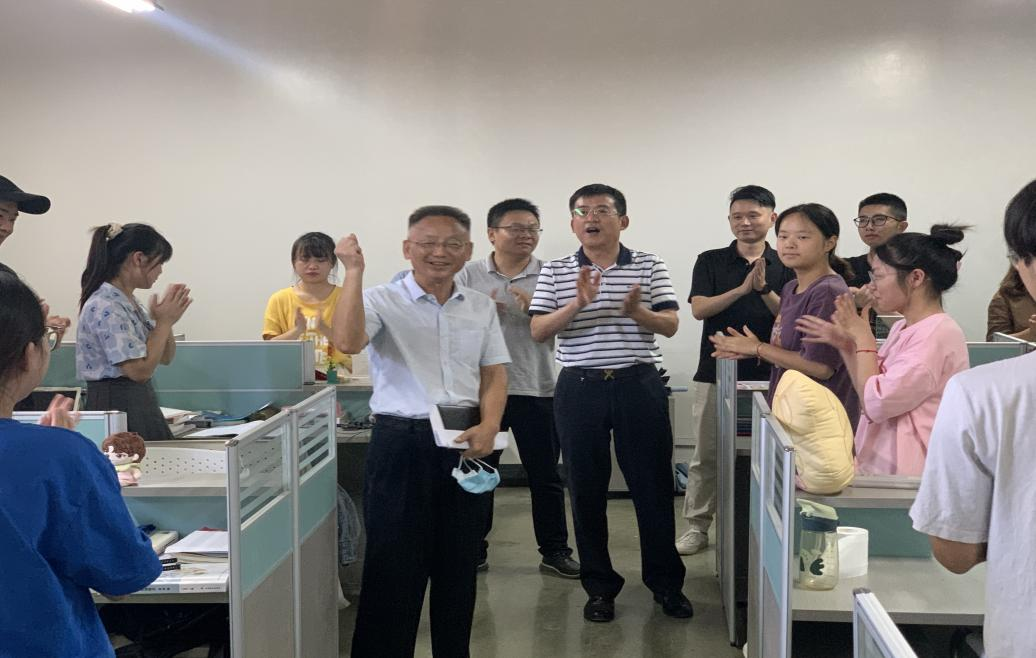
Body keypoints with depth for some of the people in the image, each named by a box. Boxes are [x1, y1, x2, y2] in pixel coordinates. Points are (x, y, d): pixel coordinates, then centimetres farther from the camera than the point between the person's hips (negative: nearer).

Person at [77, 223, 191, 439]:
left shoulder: (129, 302, 11)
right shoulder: (105, 307, -17)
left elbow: (165, 358, 16)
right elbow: (140, 370, -21)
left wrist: (166, 320, -1)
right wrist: (164, 322, -13)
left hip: (139, 408, 9)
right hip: (115, 406, -9)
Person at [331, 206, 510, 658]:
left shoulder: (481, 307, 10)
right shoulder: (382, 302, -4)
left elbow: (494, 374, 9)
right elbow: (346, 341, -22)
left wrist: (489, 426, -8)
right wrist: (354, 271, -24)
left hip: (466, 443, 4)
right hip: (402, 441, -4)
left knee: (459, 565, 13)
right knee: (394, 565, 1)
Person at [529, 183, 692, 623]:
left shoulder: (650, 266, 4)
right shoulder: (555, 272, 5)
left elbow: (670, 325, -2)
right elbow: (538, 331, -3)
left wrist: (638, 312, -23)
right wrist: (578, 304, -19)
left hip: (639, 385, 0)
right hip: (580, 388, 1)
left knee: (653, 486, 5)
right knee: (587, 490, 7)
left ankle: (666, 582, 21)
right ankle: (600, 586, 21)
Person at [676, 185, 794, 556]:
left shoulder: (784, 266, 4)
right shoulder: (710, 262, 4)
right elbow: (699, 309, -9)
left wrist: (764, 289, -20)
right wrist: (742, 288, -20)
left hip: (765, 376, 0)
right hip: (714, 374, 0)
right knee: (705, 456, 6)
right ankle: (697, 526, 17)